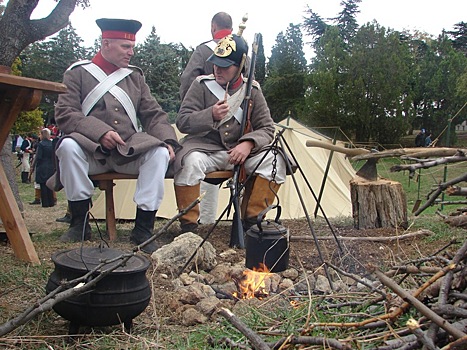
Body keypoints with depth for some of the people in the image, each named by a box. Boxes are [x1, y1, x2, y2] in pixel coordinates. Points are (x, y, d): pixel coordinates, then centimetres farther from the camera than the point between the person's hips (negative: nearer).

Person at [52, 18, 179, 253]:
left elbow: (154, 114, 13)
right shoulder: (78, 73, 7)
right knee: (68, 146, -33)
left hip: (130, 151, 2)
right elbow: (64, 114, -4)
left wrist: (167, 140, -8)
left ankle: (143, 229, -22)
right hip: (91, 151, -2)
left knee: (160, 152, -27)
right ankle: (80, 223, -17)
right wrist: (100, 132, -20)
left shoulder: (135, 76, 18)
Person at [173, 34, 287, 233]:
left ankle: (250, 220, -9)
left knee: (274, 161, -22)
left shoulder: (252, 90, 5)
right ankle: (188, 226, -18)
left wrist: (248, 143, -20)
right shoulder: (201, 84, 0)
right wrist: (211, 115, -24)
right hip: (204, 147, -2)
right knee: (191, 161, -36)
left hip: (240, 150, 3)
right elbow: (182, 122, -5)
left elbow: (266, 128, 3)